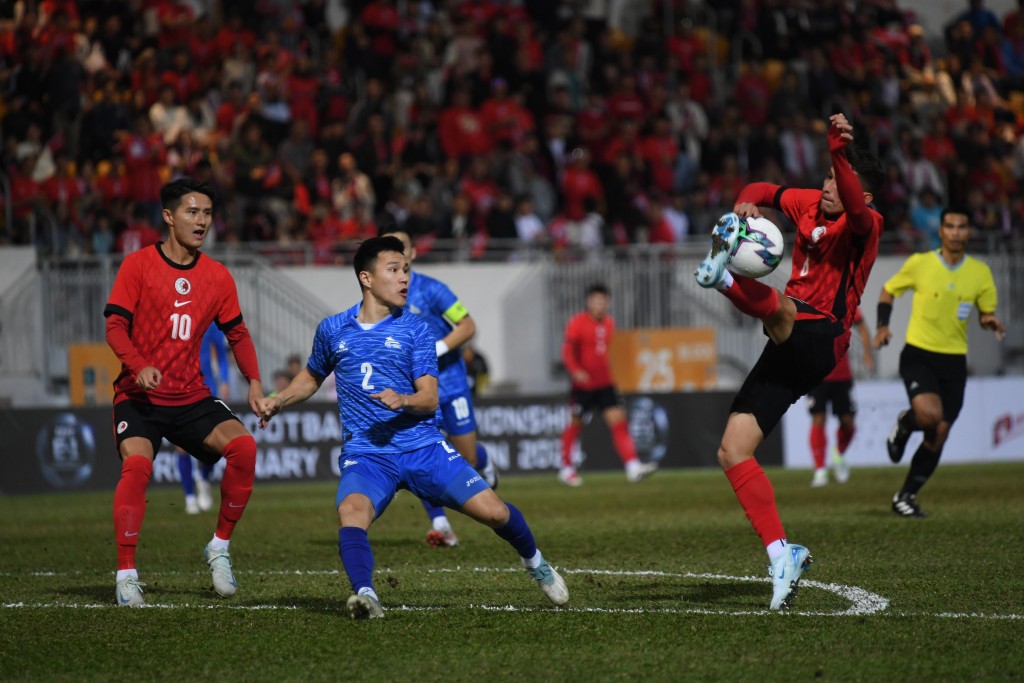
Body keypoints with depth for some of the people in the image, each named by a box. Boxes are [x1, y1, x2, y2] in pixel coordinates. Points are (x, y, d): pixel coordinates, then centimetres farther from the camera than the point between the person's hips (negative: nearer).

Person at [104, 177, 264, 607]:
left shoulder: (217, 276, 7)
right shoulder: (138, 265, -4)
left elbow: (237, 334, 16)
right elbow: (115, 325, -8)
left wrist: (254, 382, 0)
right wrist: (139, 366, -26)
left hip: (192, 398, 4)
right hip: (139, 396, -3)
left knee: (243, 446, -19)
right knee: (136, 463, -28)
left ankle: (219, 548, -1)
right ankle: (126, 575, -20)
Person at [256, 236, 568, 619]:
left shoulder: (415, 330, 4)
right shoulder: (333, 330, 9)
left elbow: (430, 399, -3)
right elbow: (312, 377, 28)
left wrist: (402, 400, -24)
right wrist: (278, 402, 11)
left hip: (423, 447, 0)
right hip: (366, 454, 0)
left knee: (493, 511, -6)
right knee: (351, 514, -33)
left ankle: (534, 562, 24)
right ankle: (365, 595, -45)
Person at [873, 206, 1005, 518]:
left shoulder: (980, 273, 0)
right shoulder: (919, 264, -5)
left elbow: (986, 312, 11)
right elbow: (888, 291, 9)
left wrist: (990, 321, -14)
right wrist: (883, 326, -6)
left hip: (953, 361, 3)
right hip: (918, 355, -3)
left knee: (937, 439, 4)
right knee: (930, 414, -29)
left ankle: (906, 497, 21)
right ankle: (904, 425, 8)